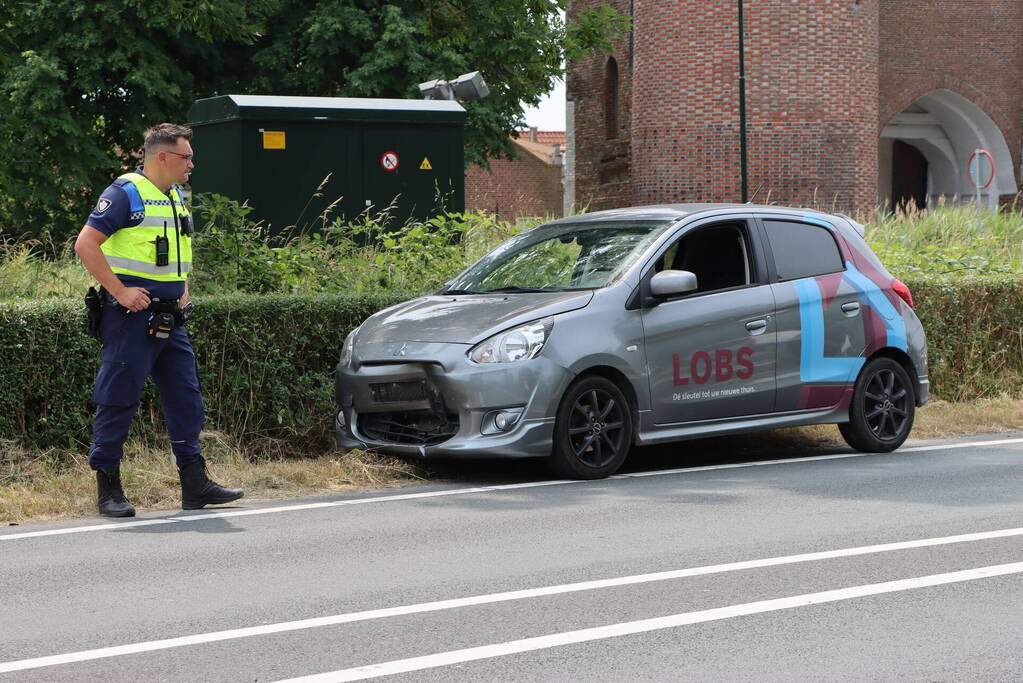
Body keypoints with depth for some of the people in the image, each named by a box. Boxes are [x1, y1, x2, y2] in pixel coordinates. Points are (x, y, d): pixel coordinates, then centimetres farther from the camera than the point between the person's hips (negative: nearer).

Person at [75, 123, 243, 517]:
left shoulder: (177, 198, 17)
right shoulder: (125, 193, -10)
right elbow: (86, 244, -16)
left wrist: (183, 288, 15)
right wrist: (120, 291, -19)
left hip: (169, 318, 8)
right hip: (131, 317, -8)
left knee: (186, 397, 7)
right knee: (118, 401, -3)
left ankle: (194, 483, 12)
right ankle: (108, 489, 4)